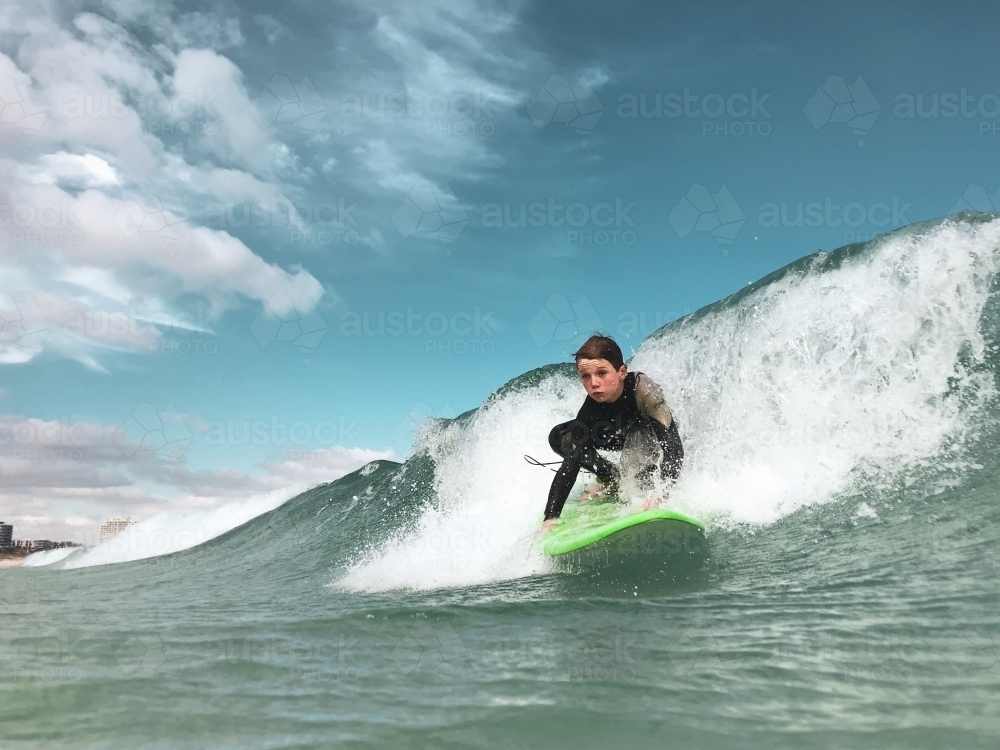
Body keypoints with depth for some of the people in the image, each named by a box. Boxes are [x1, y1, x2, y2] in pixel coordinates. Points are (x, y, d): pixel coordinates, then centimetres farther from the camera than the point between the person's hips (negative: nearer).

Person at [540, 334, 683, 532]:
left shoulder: (642, 387, -40)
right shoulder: (590, 410, -29)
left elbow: (673, 445, -44)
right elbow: (571, 462, -31)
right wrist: (550, 517, -38)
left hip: (653, 439, -4)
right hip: (626, 438, 5)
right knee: (559, 437, -12)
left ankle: (642, 483, -14)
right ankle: (615, 480, 2)